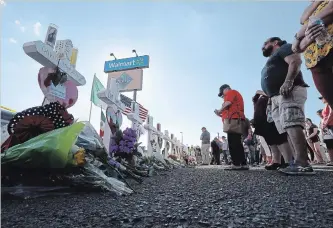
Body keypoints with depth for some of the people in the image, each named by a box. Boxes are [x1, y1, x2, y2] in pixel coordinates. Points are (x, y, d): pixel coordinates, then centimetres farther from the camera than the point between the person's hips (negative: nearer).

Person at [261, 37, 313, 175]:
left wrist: (288, 81, -23)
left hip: (289, 91, -9)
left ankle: (302, 163, -29)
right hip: (277, 97, 9)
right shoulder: (272, 61, 37)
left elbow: (296, 61, -8)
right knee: (289, 128, -2)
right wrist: (271, 101, 20)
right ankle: (299, 162, -6)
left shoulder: (284, 48, 12)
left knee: (292, 125, -22)